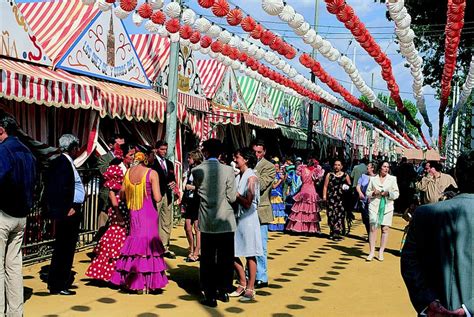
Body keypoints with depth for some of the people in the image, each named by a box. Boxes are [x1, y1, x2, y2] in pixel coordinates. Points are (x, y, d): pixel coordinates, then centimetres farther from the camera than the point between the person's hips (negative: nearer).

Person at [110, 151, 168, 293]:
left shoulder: (128, 172, 5)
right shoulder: (152, 173, -9)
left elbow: (122, 195, 11)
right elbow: (157, 198, -14)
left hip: (133, 214, 4)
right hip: (148, 213, -4)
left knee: (135, 242, 14)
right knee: (148, 243, 3)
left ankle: (130, 281, 17)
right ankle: (145, 284, 5)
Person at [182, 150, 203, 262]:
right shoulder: (190, 170, 14)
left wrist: (193, 187, -12)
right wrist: (184, 202, 17)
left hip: (198, 202, -7)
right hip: (189, 201, 7)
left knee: (197, 228, -2)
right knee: (187, 227, 7)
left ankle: (196, 253, 4)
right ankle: (192, 251, 20)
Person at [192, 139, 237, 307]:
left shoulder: (196, 170, -5)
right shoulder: (228, 170, -9)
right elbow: (232, 197, -7)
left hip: (207, 222, 0)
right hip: (226, 222, 0)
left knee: (207, 260, 7)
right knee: (225, 259, 13)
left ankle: (210, 296, 8)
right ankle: (224, 291, 23)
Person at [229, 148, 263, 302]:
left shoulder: (251, 178, -11)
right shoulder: (238, 177, 10)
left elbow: (247, 203, -16)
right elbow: (235, 199, 11)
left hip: (248, 218, -7)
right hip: (236, 217, 7)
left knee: (250, 254, 2)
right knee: (231, 252, 8)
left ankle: (250, 289, 11)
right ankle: (243, 284, 24)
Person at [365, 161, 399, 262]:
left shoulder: (392, 179, 8)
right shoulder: (373, 179, 9)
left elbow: (396, 193, 6)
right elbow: (367, 193, 12)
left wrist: (388, 193, -13)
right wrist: (373, 193, -9)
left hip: (387, 206, 0)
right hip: (374, 206, 0)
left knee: (385, 229, -1)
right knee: (373, 228, -6)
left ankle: (381, 252, 7)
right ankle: (372, 251, -1)